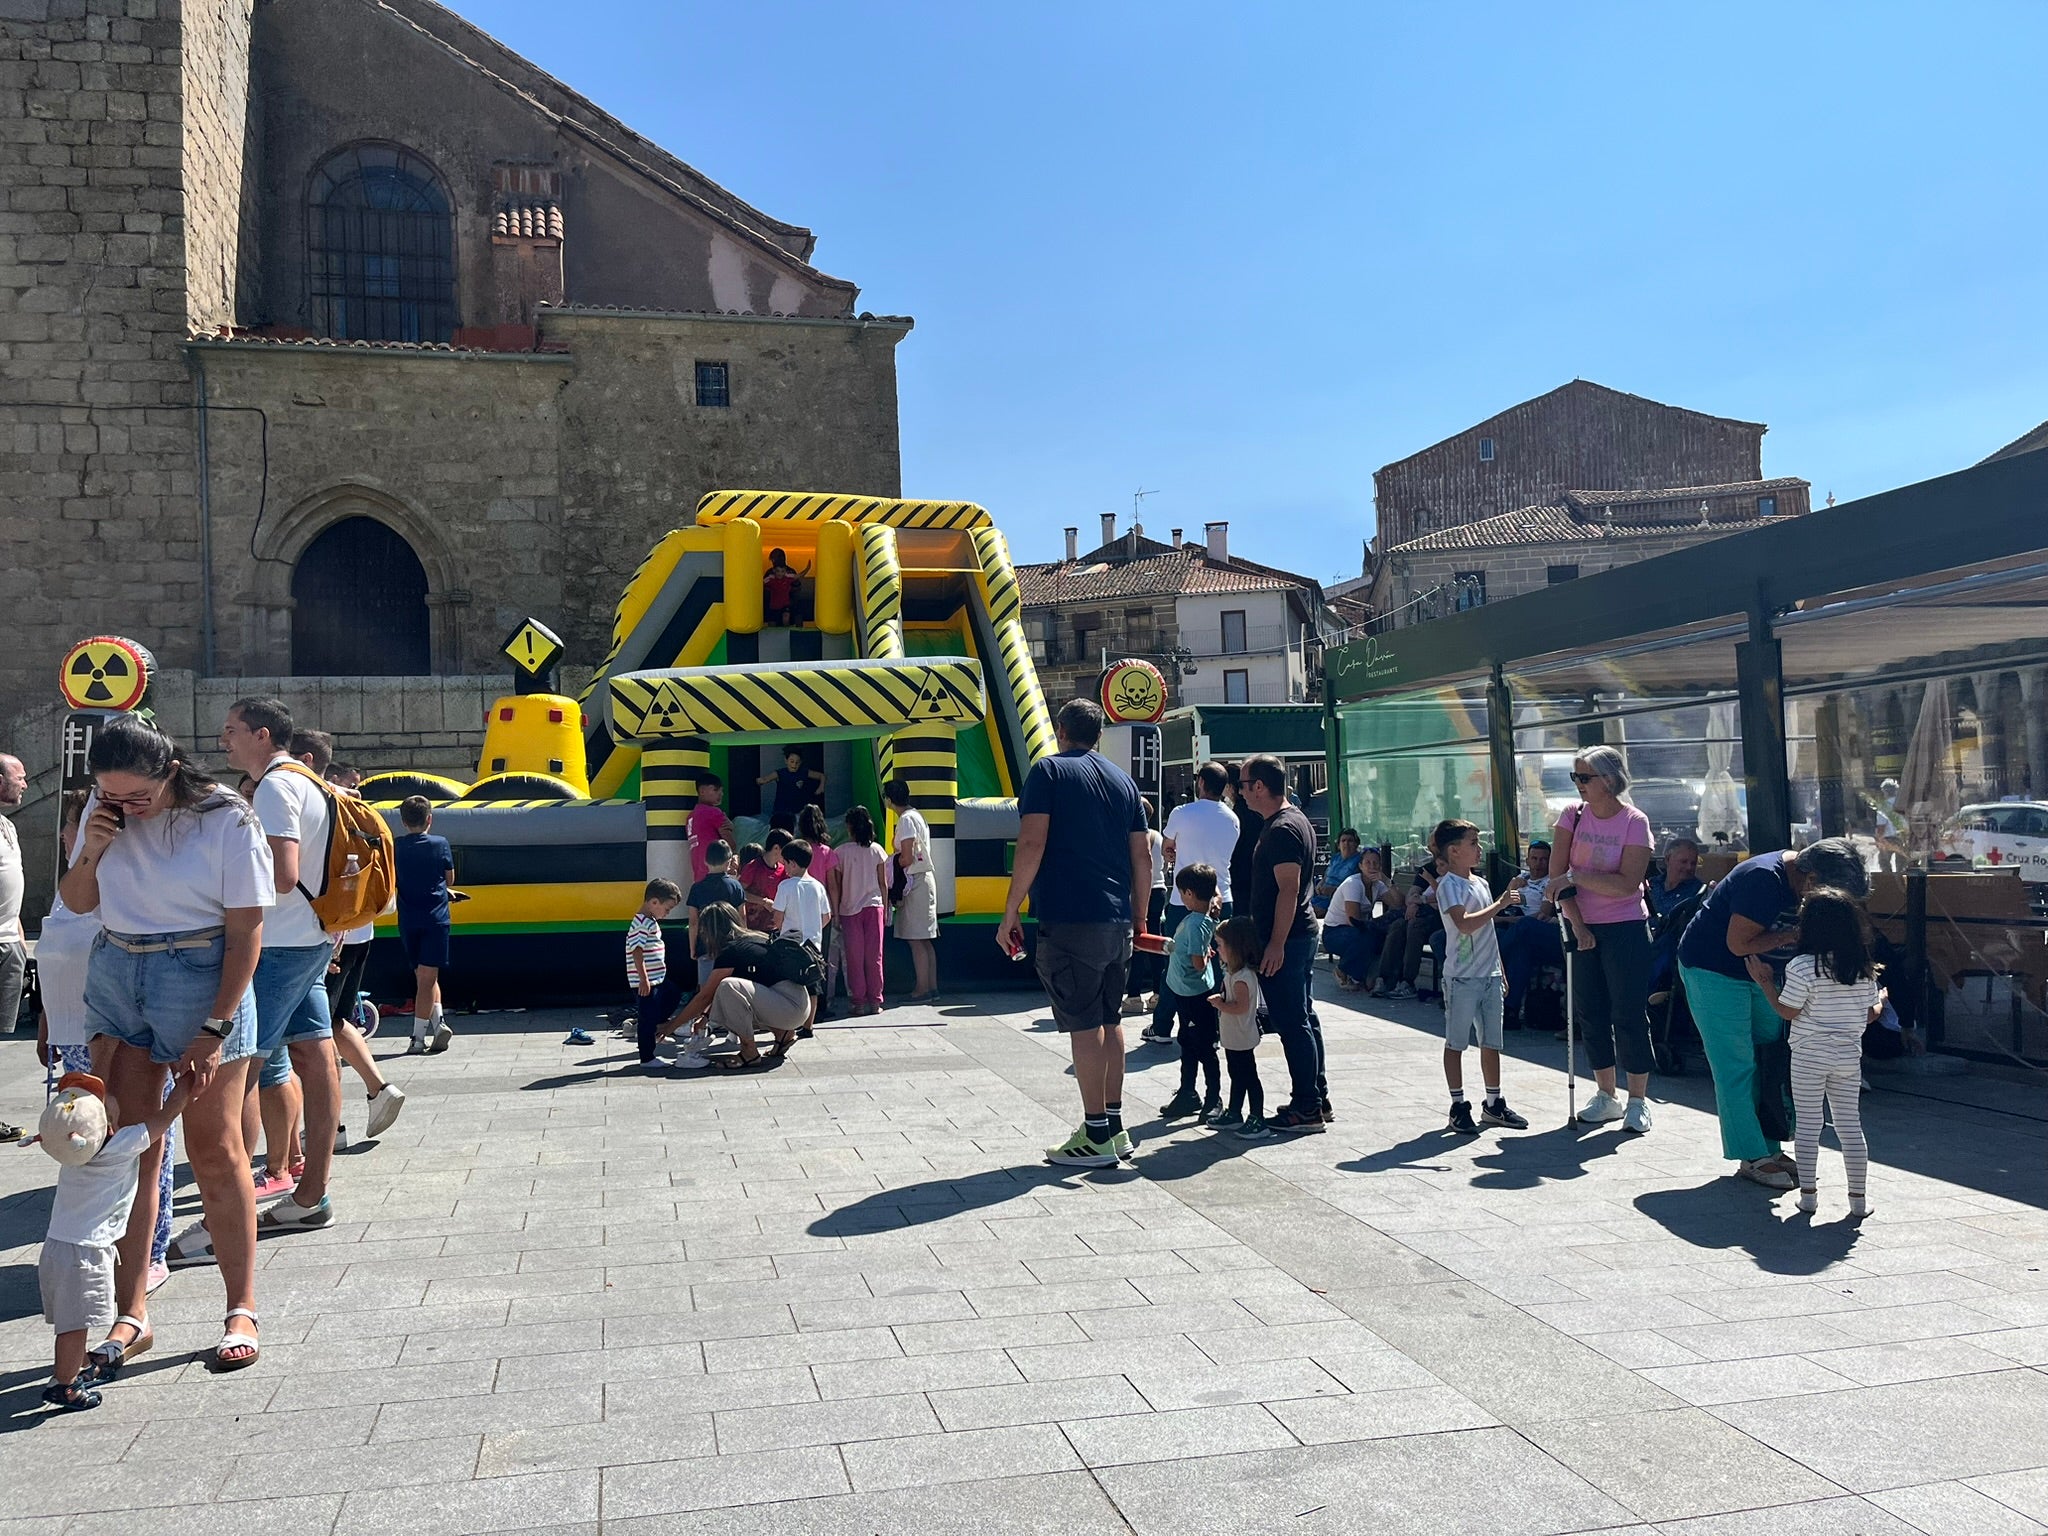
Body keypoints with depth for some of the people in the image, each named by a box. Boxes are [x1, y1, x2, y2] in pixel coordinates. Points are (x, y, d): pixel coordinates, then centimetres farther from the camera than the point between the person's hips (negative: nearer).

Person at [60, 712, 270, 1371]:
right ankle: (131, 1314, 10)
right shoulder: (105, 813, 2)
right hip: (116, 976, 5)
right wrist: (92, 852, -8)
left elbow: (246, 931, -13)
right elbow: (76, 902, 14)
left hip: (201, 979, -5)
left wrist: (216, 1028, -16)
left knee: (215, 1149, -1)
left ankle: (242, 1309, 10)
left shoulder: (226, 821, -14)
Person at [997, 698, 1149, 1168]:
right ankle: (1115, 1126, 20)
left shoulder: (1049, 771, -3)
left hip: (1068, 921, -6)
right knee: (1110, 1020, 14)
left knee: (1084, 1024, -3)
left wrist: (1009, 914, -9)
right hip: (1117, 921, 6)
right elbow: (1142, 856, 13)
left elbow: (1031, 844, -13)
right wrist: (1139, 919, 21)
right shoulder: (1123, 780, 14)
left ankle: (1096, 1134, 0)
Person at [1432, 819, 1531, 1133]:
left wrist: (1500, 970, 20)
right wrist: (1501, 903, -25)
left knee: (1491, 1041, 12)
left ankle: (1494, 1103, 22)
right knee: (1456, 1041, 3)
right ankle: (1458, 1107, 9)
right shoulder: (1449, 885, -11)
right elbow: (1465, 924, -26)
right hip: (1462, 976, -7)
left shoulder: (1480, 881, 13)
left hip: (1489, 974, 7)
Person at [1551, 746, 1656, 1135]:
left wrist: (1577, 876, -20)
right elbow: (1558, 875, -5)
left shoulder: (1634, 822, -10)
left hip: (1626, 927, -4)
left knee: (1629, 1013, -2)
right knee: (1590, 1012, 10)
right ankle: (1605, 1095, 23)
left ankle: (1638, 1100, 8)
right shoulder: (1573, 815, 0)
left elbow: (1627, 884, -19)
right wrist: (1577, 925, -11)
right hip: (1582, 928, 5)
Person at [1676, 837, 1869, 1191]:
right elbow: (1740, 943, -29)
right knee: (1737, 1067, -7)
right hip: (1713, 970, -9)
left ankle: (1769, 1149, 17)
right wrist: (1792, 936, -24)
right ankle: (1752, 1159, -2)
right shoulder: (1764, 879, -29)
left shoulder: (1805, 886, -2)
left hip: (1760, 972, 9)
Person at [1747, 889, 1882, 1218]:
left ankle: (1808, 1193, 7)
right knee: (1849, 1124, 10)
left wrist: (1765, 982, 1)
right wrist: (1880, 1002, 28)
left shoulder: (1802, 967, -15)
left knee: (1808, 1125, 5)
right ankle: (1859, 1197, 14)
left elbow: (1787, 1011, -10)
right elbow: (1871, 1015, 7)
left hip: (1809, 1056, -4)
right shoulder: (1864, 968, 0)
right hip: (1849, 1055, 4)